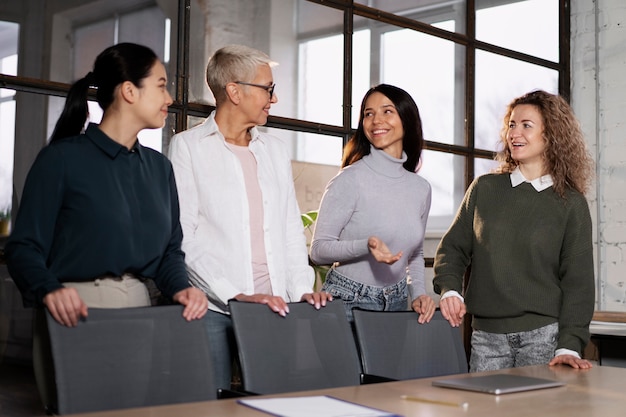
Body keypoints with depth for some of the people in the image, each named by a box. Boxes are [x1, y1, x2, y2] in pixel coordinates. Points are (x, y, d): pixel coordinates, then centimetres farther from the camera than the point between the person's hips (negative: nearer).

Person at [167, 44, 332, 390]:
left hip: (273, 307, 4)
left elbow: (291, 228, 16)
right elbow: (183, 237, -7)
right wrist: (234, 295, -16)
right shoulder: (187, 147, 0)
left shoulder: (274, 149, 17)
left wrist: (301, 288, 1)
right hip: (214, 307, -4)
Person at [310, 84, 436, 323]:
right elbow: (318, 249, -11)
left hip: (396, 304, 5)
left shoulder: (421, 188, 5)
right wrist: (367, 246, -26)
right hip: (348, 303, -5)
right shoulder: (351, 179, -11)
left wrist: (418, 293, 1)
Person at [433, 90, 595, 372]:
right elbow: (453, 247, 12)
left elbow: (578, 281, 0)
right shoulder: (484, 188, 9)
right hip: (486, 333, 2)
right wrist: (449, 289, -8)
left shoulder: (571, 204, 2)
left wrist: (569, 346, -10)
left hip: (543, 333, -2)